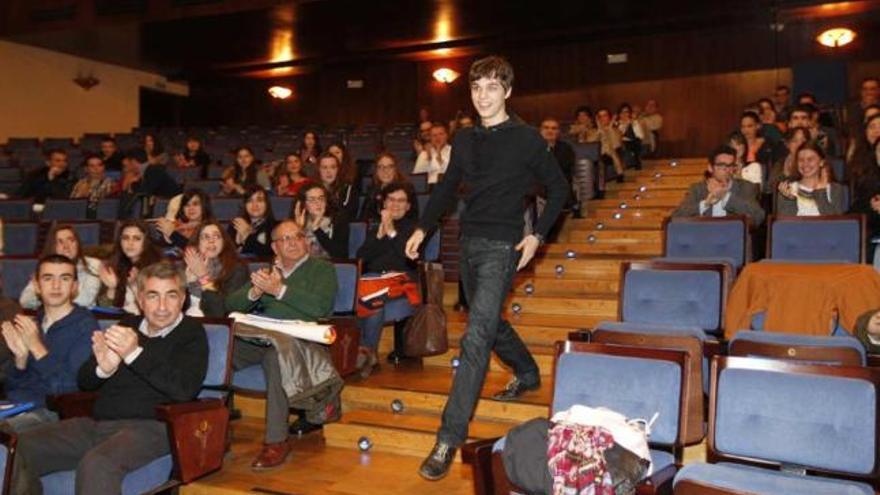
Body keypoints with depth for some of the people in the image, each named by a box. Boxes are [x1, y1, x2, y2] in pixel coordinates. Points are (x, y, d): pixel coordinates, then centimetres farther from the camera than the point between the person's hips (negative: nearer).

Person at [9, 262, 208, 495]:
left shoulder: (192, 333, 0)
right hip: (97, 423, 7)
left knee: (97, 464, -34)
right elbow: (83, 381, 16)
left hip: (149, 426, -6)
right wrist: (102, 368, -9)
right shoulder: (127, 326, 16)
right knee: (22, 447, -7)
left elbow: (185, 390, -16)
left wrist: (134, 354, -21)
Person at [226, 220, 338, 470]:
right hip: (258, 338, 5)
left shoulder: (322, 269, 12)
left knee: (276, 355, -38)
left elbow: (320, 307, -7)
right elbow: (231, 304, 18)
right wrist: (255, 292, -3)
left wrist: (279, 289, -12)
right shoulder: (266, 271, 27)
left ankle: (277, 441, -29)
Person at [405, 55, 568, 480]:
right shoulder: (464, 140, 10)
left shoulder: (526, 139, -6)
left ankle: (449, 438, -11)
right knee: (490, 323, 22)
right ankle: (527, 373, 49)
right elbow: (448, 187, 19)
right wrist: (423, 227, 10)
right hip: (469, 243, 7)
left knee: (476, 339, -14)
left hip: (501, 246, -7)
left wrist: (538, 235, -9)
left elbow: (558, 187, 0)